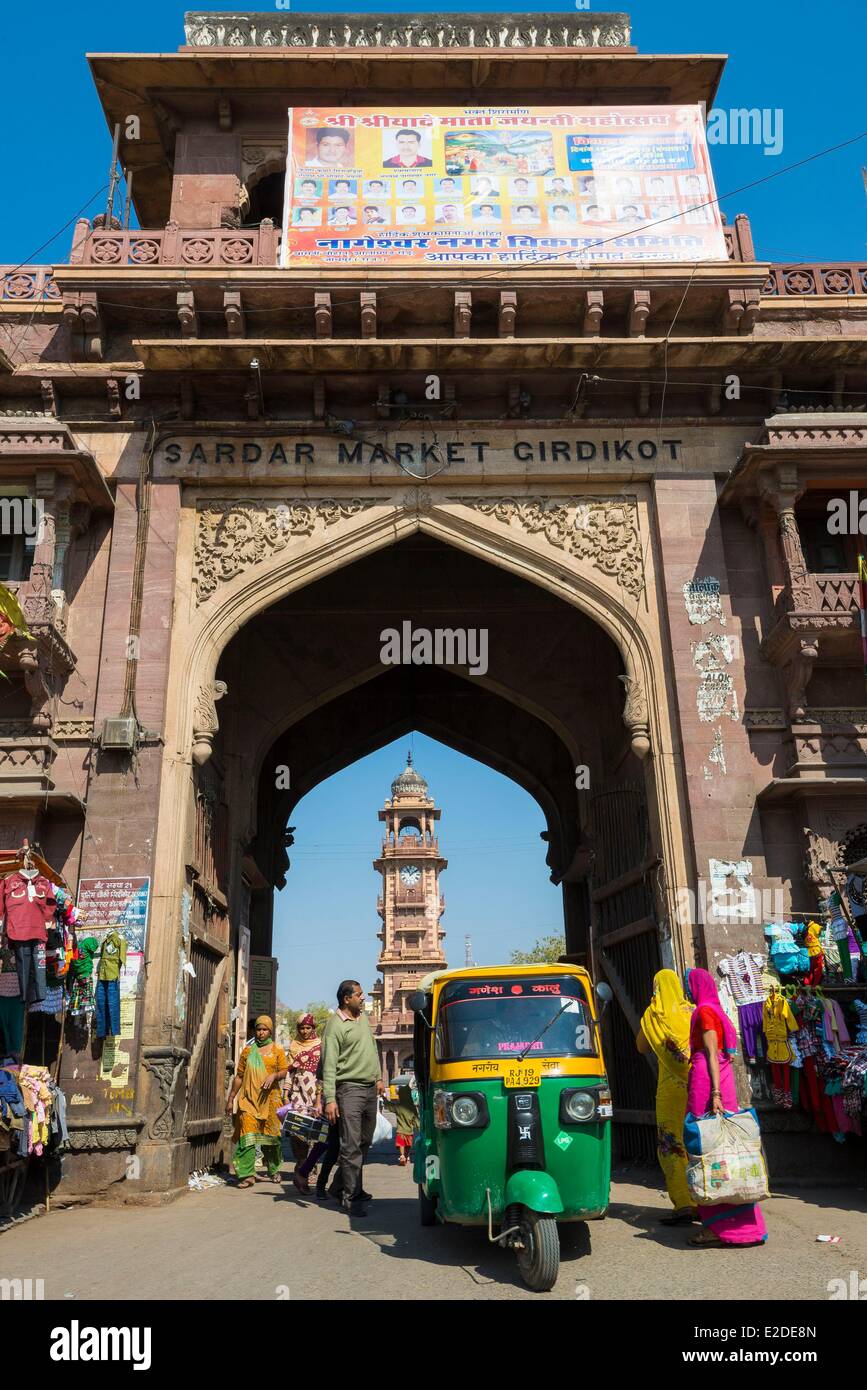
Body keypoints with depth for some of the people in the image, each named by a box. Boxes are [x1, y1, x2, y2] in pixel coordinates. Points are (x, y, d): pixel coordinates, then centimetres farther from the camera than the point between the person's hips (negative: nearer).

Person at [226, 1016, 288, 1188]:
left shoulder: (277, 1050, 9)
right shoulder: (248, 1050, 12)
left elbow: (283, 1071, 4)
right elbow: (239, 1076, 14)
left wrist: (274, 1076, -18)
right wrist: (231, 1098, 11)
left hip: (269, 1098, 0)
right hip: (248, 1098, 0)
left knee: (271, 1134, 6)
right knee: (247, 1134, -11)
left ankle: (274, 1170, 25)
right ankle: (247, 1174, -8)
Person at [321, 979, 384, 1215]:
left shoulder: (363, 1018, 13)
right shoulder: (335, 1025, -12)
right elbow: (329, 1065, -15)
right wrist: (330, 1099, -20)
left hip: (370, 1089, 8)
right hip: (349, 1089, -8)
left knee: (364, 1142, 14)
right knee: (351, 1145, -7)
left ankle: (348, 1186, 28)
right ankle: (350, 1197, 0)